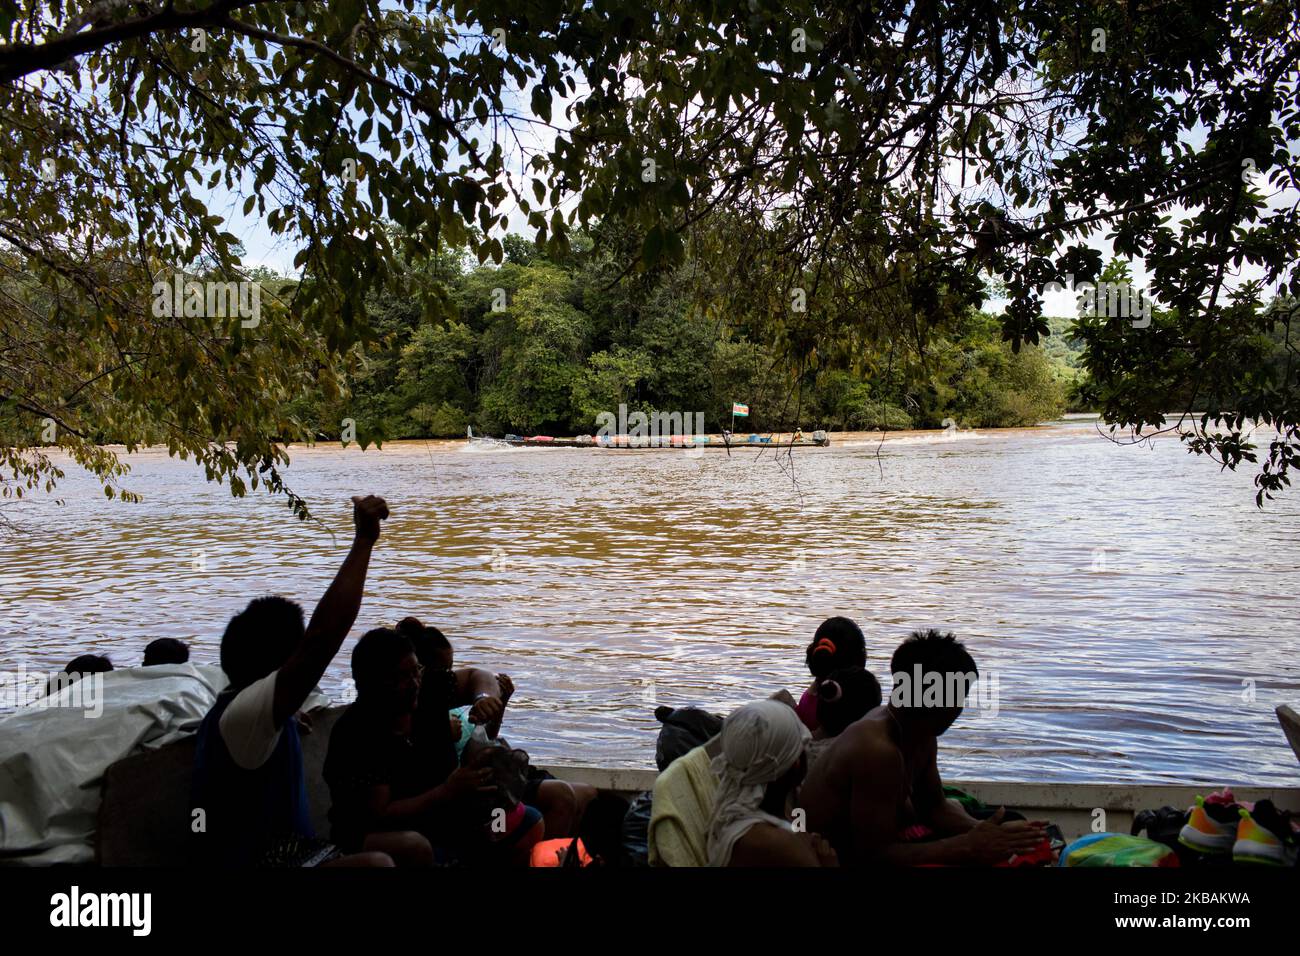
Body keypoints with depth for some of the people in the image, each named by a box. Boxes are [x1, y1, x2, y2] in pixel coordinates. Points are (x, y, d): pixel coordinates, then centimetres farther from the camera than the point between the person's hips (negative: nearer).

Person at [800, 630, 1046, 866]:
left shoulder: (921, 733, -1)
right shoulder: (878, 750, -30)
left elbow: (934, 806, 10)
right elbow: (874, 855, -29)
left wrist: (983, 831, -10)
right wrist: (969, 847, -25)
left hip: (872, 841, 9)